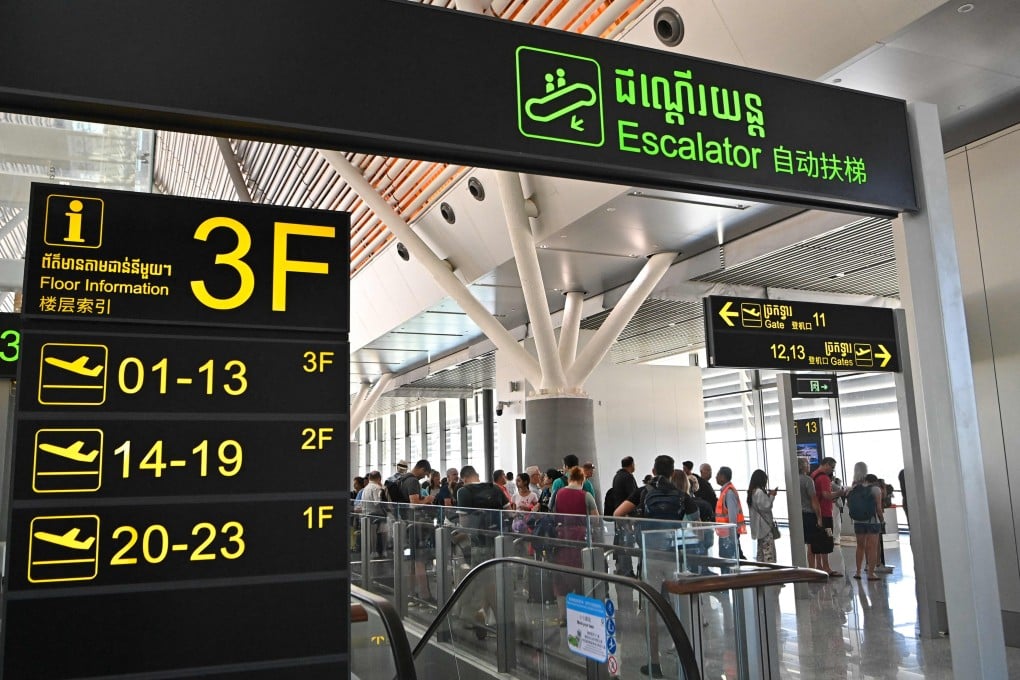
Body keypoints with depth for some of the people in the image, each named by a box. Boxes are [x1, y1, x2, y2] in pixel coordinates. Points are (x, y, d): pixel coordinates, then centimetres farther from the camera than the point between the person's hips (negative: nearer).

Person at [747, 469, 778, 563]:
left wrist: (769, 495, 9)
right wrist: (771, 496, -9)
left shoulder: (752, 492, 11)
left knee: (761, 550, 14)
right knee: (769, 551, -9)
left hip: (759, 527, 10)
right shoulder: (759, 492, -17)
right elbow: (765, 507, -19)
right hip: (764, 525, -10)